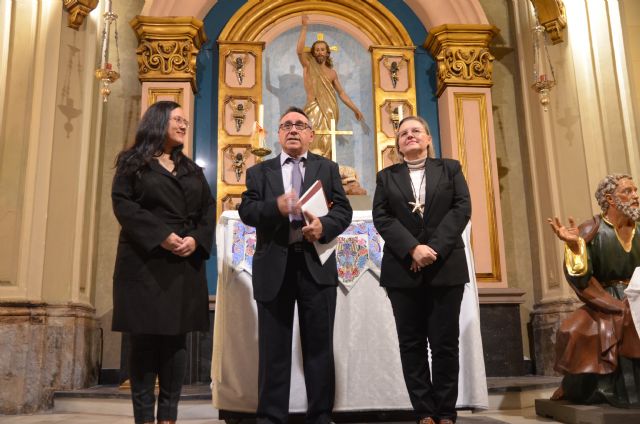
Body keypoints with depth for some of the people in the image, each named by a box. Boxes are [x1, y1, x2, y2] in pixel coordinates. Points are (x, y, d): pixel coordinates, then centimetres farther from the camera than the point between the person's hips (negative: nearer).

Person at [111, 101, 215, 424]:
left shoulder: (192, 170, 19)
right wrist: (161, 235, -17)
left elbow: (208, 209, 11)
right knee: (145, 338, -3)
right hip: (145, 261, -4)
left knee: (176, 338, 1)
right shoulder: (133, 162, 7)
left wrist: (197, 239, -9)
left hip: (186, 263, 4)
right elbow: (122, 203, -6)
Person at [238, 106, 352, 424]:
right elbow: (246, 210, -2)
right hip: (274, 266, 0)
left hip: (316, 264, 0)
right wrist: (275, 207, -21)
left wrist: (324, 225, -17)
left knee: (319, 345, 7)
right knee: (273, 346, 7)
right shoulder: (259, 171, 11)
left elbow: (343, 209, 3)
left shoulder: (328, 168, 13)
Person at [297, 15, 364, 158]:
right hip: (315, 110, -3)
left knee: (326, 144, -1)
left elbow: (341, 93, 21)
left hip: (330, 112, 3)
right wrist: (304, 27, -11)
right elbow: (299, 50, -10)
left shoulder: (332, 72, 18)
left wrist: (355, 109, 18)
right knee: (314, 143, -14)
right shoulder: (308, 66, 7)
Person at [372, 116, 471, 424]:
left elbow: (462, 208, 0)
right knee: (411, 344, 2)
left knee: (445, 343, 1)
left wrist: (434, 248, -13)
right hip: (403, 269, 1)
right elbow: (381, 217, 0)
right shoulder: (386, 177, 13)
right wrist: (412, 249, -14)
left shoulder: (450, 168, 13)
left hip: (446, 267, -1)